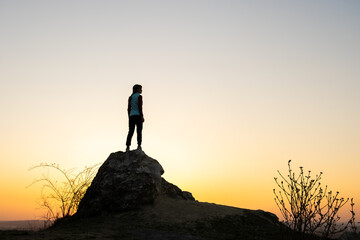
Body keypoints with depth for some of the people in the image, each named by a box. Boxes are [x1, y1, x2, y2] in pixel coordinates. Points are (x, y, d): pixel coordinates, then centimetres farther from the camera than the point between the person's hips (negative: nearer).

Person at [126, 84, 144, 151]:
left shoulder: (130, 97, 15)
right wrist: (142, 116, -15)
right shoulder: (139, 96, -4)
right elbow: (140, 107, -14)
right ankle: (139, 146, -13)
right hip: (138, 115, -6)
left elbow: (129, 108, 14)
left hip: (131, 116, 6)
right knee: (139, 131, -5)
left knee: (130, 132, 3)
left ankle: (127, 147, -4)